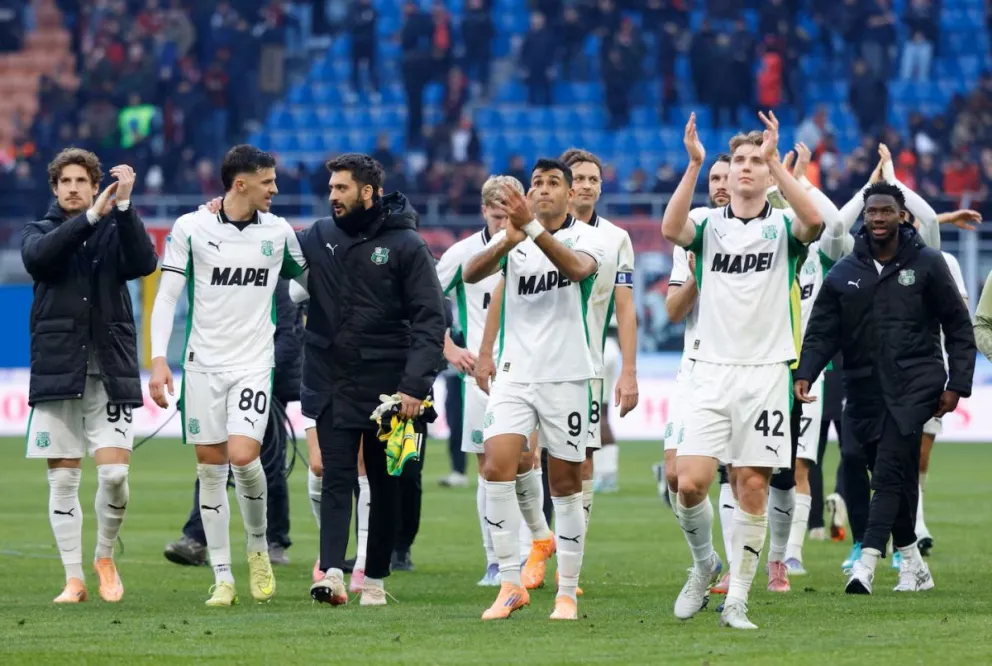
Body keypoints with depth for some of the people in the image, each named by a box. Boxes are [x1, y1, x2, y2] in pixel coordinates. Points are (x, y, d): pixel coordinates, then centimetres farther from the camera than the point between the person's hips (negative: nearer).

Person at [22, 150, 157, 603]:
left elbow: (144, 263, -12)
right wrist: (91, 217, -25)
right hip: (57, 373, 1)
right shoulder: (39, 233, 9)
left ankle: (105, 556, 15)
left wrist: (124, 206, -22)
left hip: (110, 373, -1)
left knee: (115, 474, -9)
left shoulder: (115, 233, 8)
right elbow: (37, 257, -15)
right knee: (62, 480, 1)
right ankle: (74, 579, 8)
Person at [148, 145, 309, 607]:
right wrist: (158, 359, -11)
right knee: (210, 466, 0)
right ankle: (222, 579, 7)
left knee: (243, 456, -17)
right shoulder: (191, 228, -2)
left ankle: (258, 546, 10)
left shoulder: (278, 231, 5)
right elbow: (167, 296, -2)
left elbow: (307, 280, 21)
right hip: (204, 361, 0)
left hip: (255, 363, 0)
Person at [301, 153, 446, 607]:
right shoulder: (319, 237, 6)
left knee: (384, 483, 7)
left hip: (385, 384, -2)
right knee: (336, 479, -7)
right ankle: (332, 573, -16)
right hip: (330, 383, 2)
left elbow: (430, 318, -8)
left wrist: (416, 385, -17)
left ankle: (375, 578, 14)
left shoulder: (405, 244, -6)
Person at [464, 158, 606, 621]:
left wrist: (533, 228, -37)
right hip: (514, 373, 2)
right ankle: (511, 585, -9)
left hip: (566, 375, -2)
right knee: (497, 467, -15)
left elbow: (577, 268, -25)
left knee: (565, 485, 2)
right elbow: (472, 274, -11)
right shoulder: (514, 236, 7)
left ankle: (567, 594, 11)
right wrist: (508, 241, -30)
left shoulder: (586, 236, -1)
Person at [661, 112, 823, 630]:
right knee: (690, 483, -11)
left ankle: (736, 600, 5)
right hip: (711, 371, 1)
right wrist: (694, 165, -24)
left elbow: (813, 221, -20)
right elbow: (671, 229, -16)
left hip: (765, 373, -1)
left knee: (753, 488, -2)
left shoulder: (782, 228, 4)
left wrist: (776, 159, -25)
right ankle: (703, 563, 17)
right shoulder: (709, 224, 7)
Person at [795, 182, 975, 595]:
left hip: (913, 387, -4)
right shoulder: (845, 273, 9)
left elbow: (958, 328, 4)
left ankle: (867, 562, -26)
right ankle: (913, 567, 18)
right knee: (893, 480, 8)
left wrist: (957, 385, -3)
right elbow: (822, 330, 6)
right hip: (865, 391, 4)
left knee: (890, 473, -17)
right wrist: (805, 373, -11)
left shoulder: (926, 265, 1)